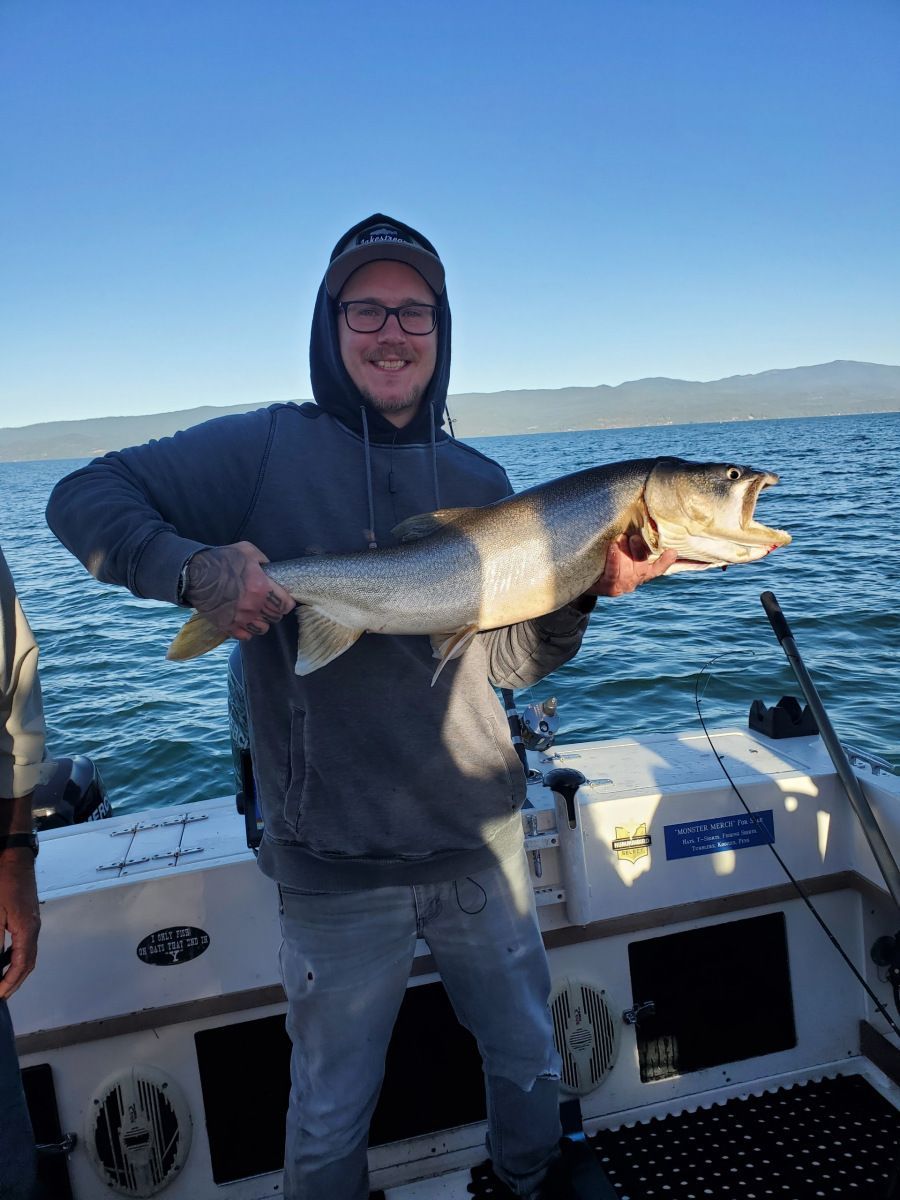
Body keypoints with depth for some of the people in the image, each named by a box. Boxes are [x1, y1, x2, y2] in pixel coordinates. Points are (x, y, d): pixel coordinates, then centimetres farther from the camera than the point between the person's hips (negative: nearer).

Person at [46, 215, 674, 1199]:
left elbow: (510, 659, 4)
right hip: (337, 867, -3)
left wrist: (580, 595, -14)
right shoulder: (267, 448, -6)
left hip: (483, 843, 4)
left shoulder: (480, 480, 5)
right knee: (331, 1118, 18)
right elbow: (82, 498, -7)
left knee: (530, 1066, 25)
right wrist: (192, 567, -24)